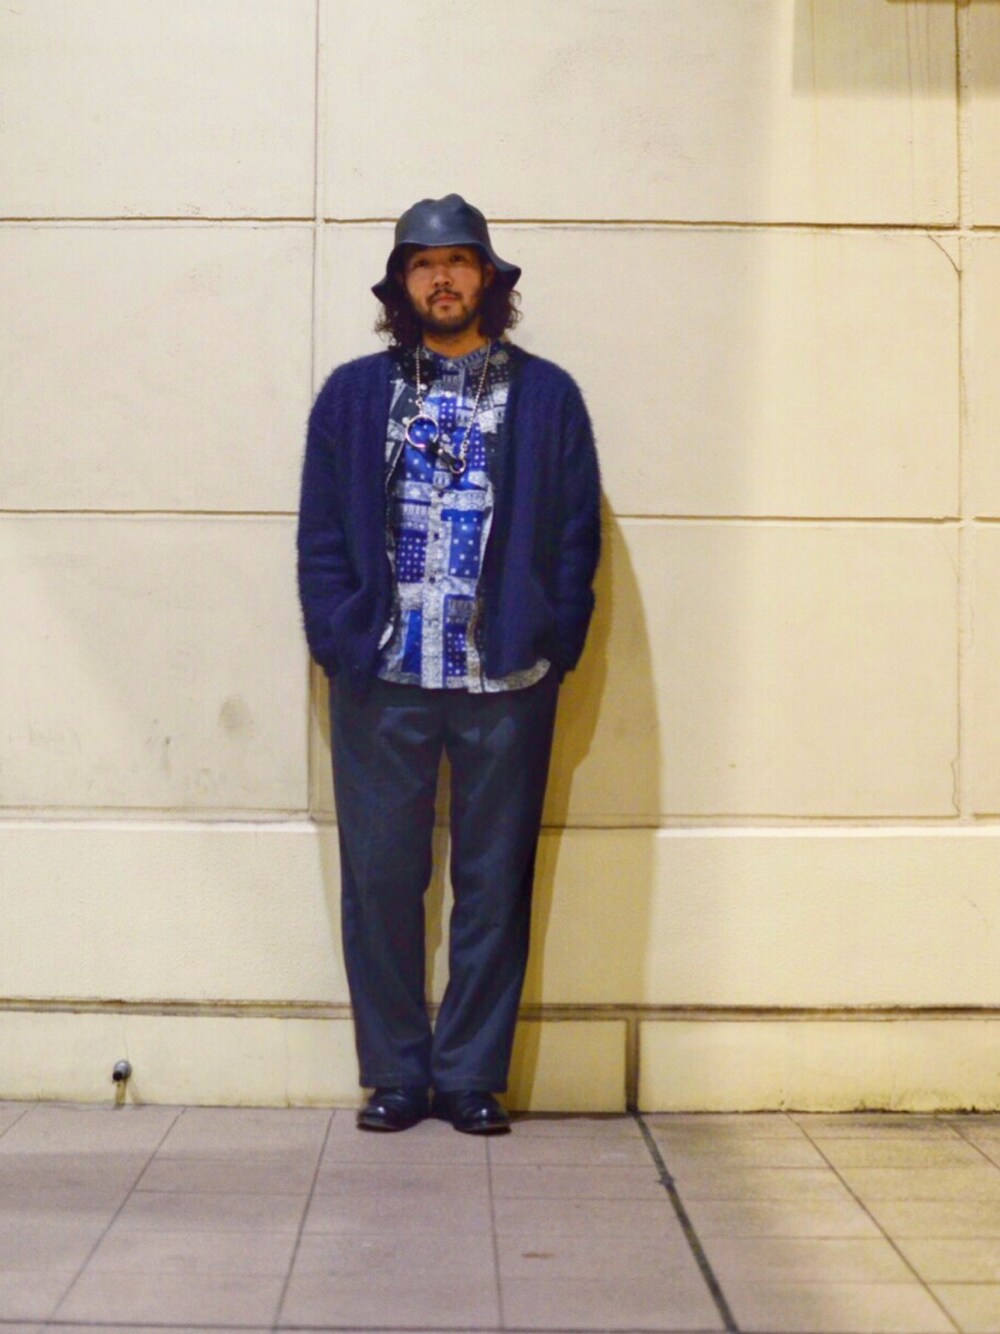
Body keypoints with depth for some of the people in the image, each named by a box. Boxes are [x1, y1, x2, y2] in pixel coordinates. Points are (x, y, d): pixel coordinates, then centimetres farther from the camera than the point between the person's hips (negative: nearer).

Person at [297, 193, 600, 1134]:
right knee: (381, 879, 4)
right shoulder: (354, 394, 8)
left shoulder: (547, 396, 6)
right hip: (382, 680, 1)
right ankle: (394, 1075, 16)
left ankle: (472, 1076, 16)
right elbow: (321, 536, 4)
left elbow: (577, 539, 4)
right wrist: (341, 644, -6)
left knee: (494, 882, 5)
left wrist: (553, 650, -5)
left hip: (506, 684, 0)